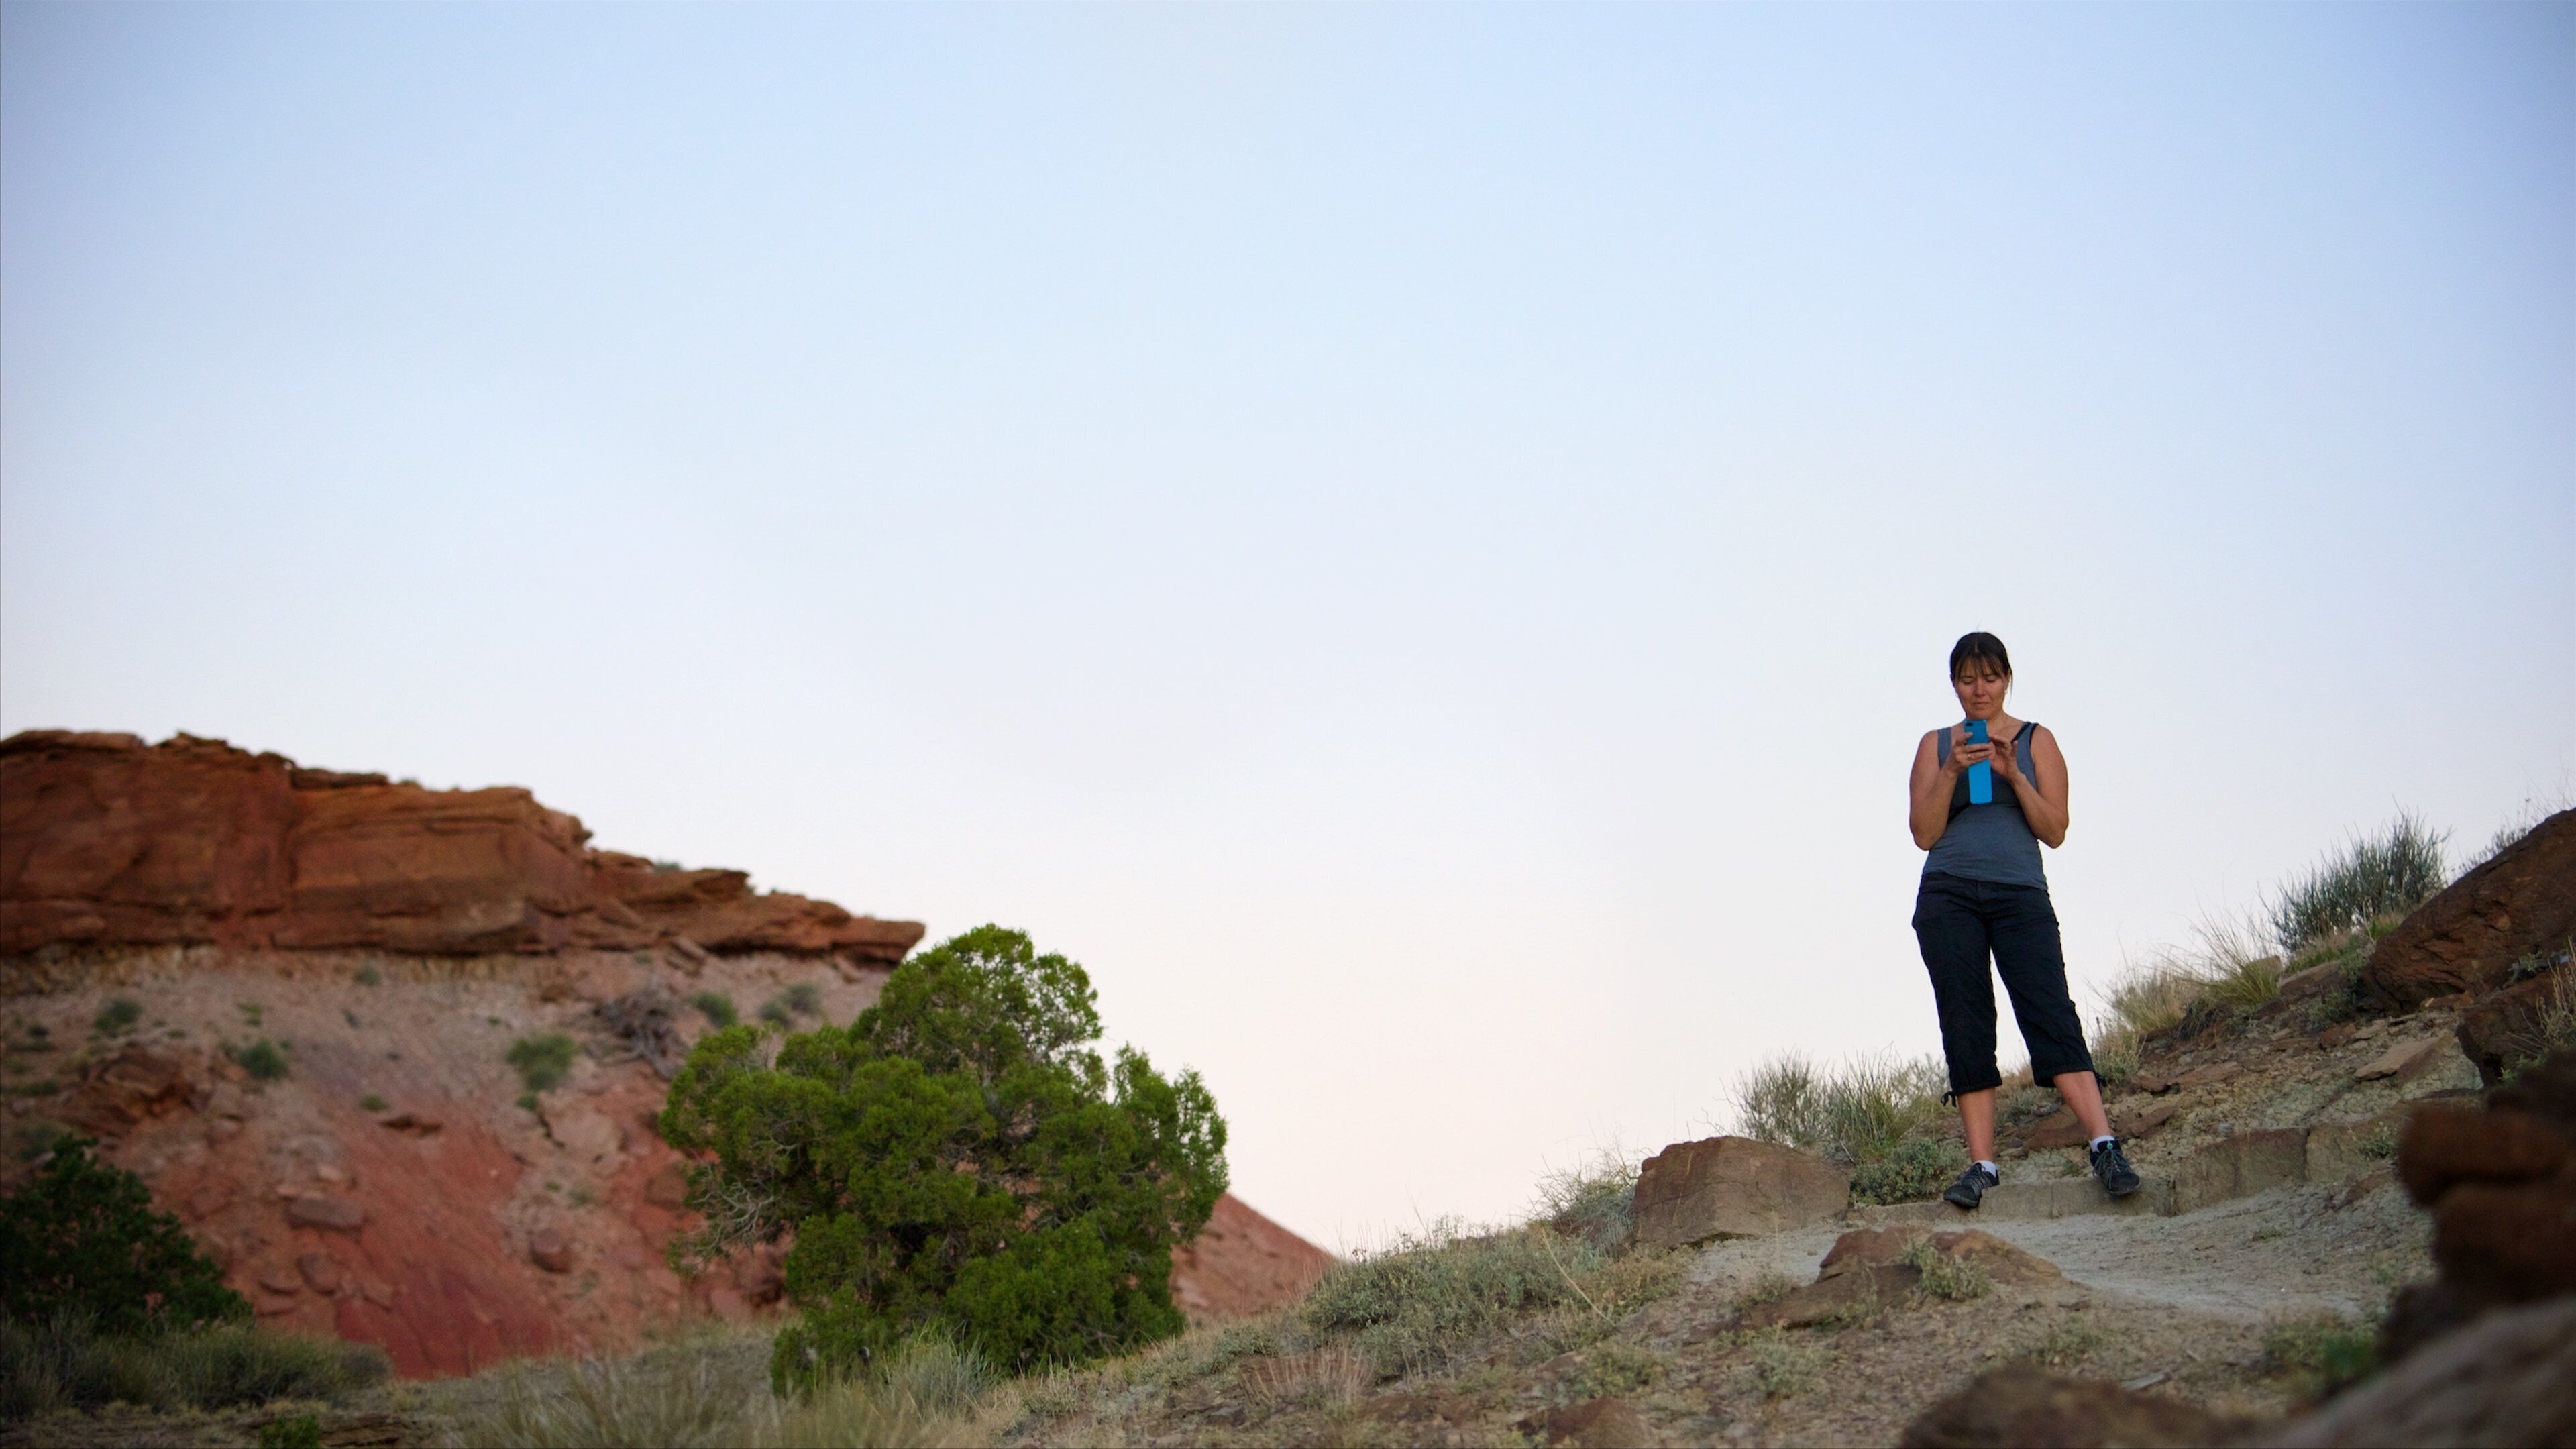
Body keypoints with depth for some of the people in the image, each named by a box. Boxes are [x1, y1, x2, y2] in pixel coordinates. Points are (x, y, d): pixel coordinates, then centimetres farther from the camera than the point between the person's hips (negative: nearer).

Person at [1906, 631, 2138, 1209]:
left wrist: (2014, 775, -9)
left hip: (2020, 895, -1)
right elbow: (1924, 833, 6)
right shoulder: (1936, 745, 15)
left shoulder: (2037, 741, 12)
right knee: (1965, 1027, -5)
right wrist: (1952, 772, -7)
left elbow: (2055, 831, 5)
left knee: (2050, 1013, -16)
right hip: (1948, 898, 1)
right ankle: (1981, 1164, -6)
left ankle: (2105, 1145, -23)